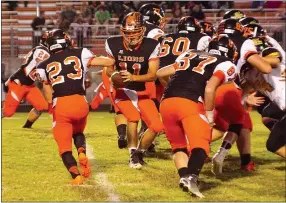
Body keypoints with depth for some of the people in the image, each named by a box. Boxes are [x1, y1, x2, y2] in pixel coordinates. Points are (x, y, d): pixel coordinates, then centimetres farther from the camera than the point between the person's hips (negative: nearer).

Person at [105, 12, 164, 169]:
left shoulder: (151, 46, -14)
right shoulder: (113, 44, -12)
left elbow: (153, 75, -17)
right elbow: (108, 69, 1)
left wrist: (133, 77, -34)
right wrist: (113, 74, -24)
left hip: (141, 92, 2)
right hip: (122, 91, -2)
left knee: (157, 126, -8)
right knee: (133, 116, -28)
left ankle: (140, 152, 19)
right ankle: (133, 155, -9)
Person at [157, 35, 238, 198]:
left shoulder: (190, 55, 27)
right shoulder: (225, 65, 11)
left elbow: (160, 73, 29)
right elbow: (209, 89, -6)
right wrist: (210, 115, 5)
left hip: (166, 102, 5)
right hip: (189, 104, -5)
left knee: (179, 145, 17)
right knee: (200, 146, -4)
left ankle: (184, 177, -5)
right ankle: (191, 178, -30)